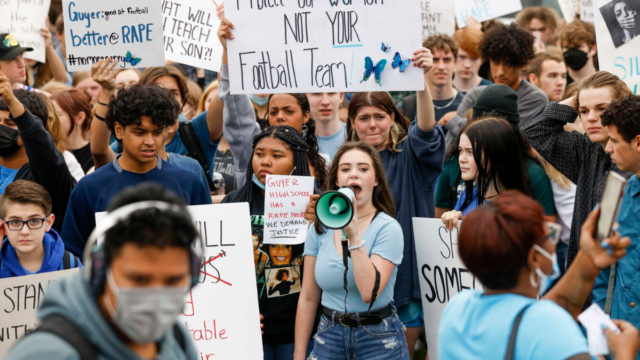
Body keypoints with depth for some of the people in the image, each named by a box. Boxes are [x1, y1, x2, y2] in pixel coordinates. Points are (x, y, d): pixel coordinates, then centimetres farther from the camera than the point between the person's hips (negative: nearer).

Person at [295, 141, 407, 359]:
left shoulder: (388, 228, -11)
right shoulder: (319, 229, 1)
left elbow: (369, 293, -24)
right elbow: (308, 299, 4)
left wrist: (354, 236, -27)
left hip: (379, 340, -3)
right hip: (329, 336, 3)